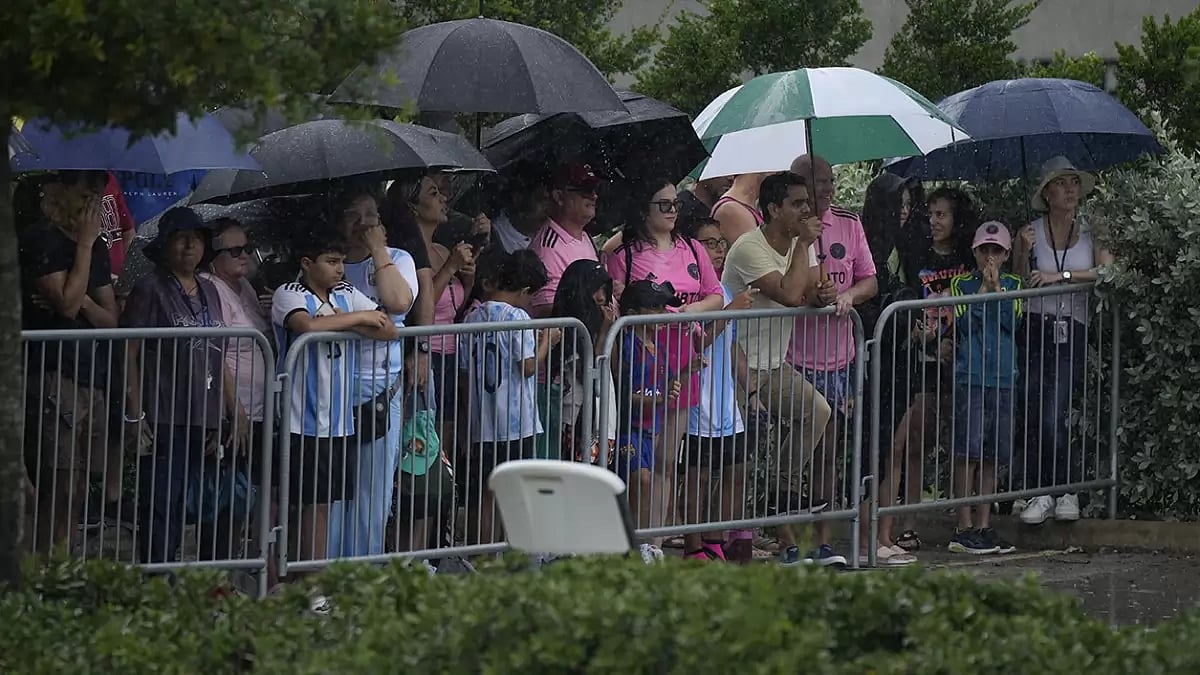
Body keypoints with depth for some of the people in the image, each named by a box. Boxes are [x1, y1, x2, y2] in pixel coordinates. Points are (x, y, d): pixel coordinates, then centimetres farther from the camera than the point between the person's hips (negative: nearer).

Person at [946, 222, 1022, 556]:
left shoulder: (1013, 284, 12)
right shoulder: (961, 284, 5)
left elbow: (1013, 323, -2)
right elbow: (963, 324, -8)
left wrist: (997, 289, -8)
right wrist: (983, 288, -8)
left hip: (1003, 378, 4)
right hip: (970, 375, -4)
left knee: (993, 453, 6)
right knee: (969, 449, -9)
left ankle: (983, 525, 13)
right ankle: (964, 528, -7)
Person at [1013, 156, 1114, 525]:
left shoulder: (1090, 233, 6)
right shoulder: (1031, 232, 8)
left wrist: (1061, 275, -16)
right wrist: (1024, 253, -9)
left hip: (1073, 332, -1)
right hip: (1035, 328, 1)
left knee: (1055, 418, -12)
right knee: (1033, 416, -4)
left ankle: (1068, 491, 1)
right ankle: (1041, 494, 2)